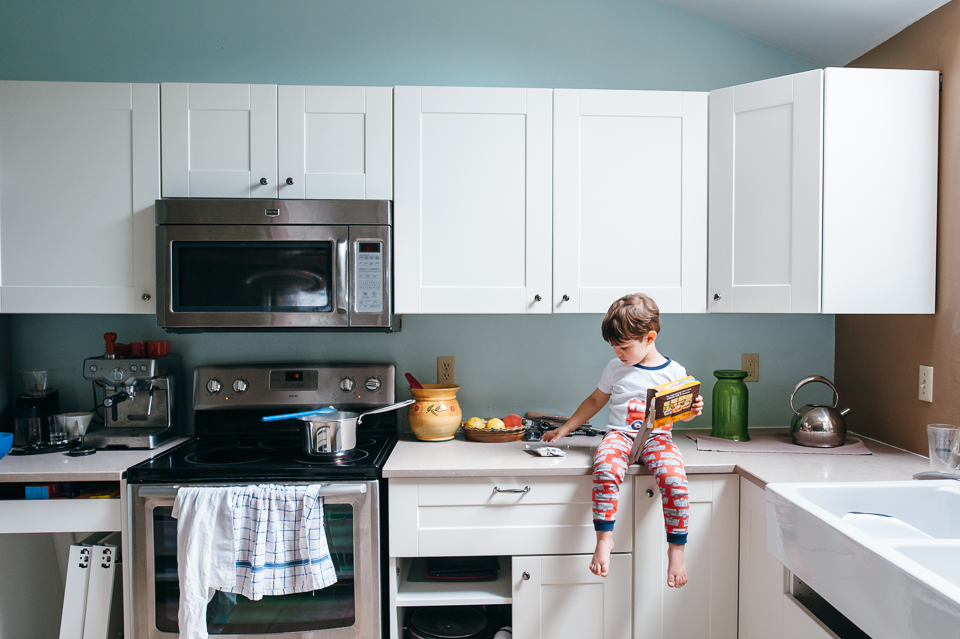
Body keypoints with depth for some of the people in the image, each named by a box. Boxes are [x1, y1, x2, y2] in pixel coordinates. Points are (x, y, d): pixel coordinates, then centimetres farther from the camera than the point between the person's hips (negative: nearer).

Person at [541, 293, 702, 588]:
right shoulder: (616, 368, 9)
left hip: (657, 437, -1)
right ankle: (604, 539, -22)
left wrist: (693, 410, -8)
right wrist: (563, 429, 18)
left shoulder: (674, 372, 4)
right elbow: (595, 401, 19)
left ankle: (676, 548, -13)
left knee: (675, 480, -31)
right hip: (620, 434, 1)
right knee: (605, 470, -33)